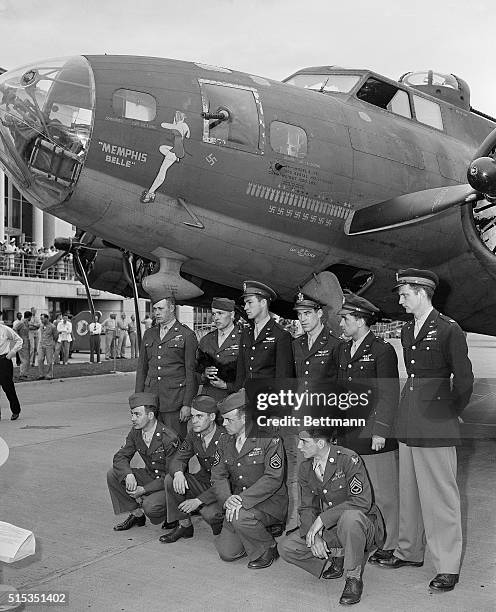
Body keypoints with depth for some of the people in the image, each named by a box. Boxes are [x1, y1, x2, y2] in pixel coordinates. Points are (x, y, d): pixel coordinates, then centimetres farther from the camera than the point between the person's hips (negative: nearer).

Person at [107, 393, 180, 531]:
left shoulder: (169, 438, -25)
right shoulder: (135, 433, -4)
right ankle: (137, 513, 4)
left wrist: (144, 489, -26)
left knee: (150, 506, -33)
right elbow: (120, 456, -3)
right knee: (112, 474, -8)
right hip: (149, 476, 7)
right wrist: (128, 475, -25)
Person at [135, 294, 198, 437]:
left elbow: (191, 372, -4)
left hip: (175, 400, -4)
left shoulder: (187, 335, -2)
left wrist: (187, 404, -9)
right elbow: (141, 368, 16)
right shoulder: (149, 334, 15)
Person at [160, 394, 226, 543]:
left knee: (209, 513, -34)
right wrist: (178, 473, -28)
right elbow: (178, 459, -1)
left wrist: (199, 500, -33)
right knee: (170, 479, -15)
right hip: (204, 482, 6)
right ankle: (184, 526, 1)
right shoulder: (194, 434, -2)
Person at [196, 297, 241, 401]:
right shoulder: (205, 340, 14)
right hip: (207, 397, 4)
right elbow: (196, 369, 17)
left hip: (232, 398, -3)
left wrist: (226, 385, -12)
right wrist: (204, 375, -4)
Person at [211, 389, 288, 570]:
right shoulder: (225, 442, 6)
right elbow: (218, 476, 2)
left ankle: (268, 549, -4)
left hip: (270, 502, -6)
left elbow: (273, 478, -21)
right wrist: (227, 499, -19)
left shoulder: (269, 438, -15)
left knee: (240, 517, -33)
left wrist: (243, 499, -29)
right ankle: (262, 533, 23)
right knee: (227, 553, -5)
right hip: (237, 501, 6)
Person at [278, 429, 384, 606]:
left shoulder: (348, 459, -19)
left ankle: (354, 578, -18)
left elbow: (362, 501, -27)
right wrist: (314, 537, -18)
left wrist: (322, 519, -29)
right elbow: (307, 507, 2)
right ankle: (337, 556, 7)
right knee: (285, 548, -11)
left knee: (350, 516, -41)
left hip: (362, 525, -6)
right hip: (327, 529, 6)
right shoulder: (305, 468, 2)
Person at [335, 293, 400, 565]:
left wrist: (380, 432, -15)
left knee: (382, 492, 4)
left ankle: (388, 545, 18)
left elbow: (390, 395, -11)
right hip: (348, 433, 7)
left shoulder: (382, 350, -9)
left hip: (374, 432, -7)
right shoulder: (342, 350, 13)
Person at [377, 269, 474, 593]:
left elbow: (464, 378, -6)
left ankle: (448, 567, 9)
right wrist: (413, 405, 16)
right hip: (409, 421, 8)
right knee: (409, 489, 15)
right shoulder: (407, 331, 13)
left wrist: (452, 410, 3)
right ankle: (410, 552, 29)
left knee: (440, 493, -1)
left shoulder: (449, 329, -10)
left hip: (436, 421, -7)